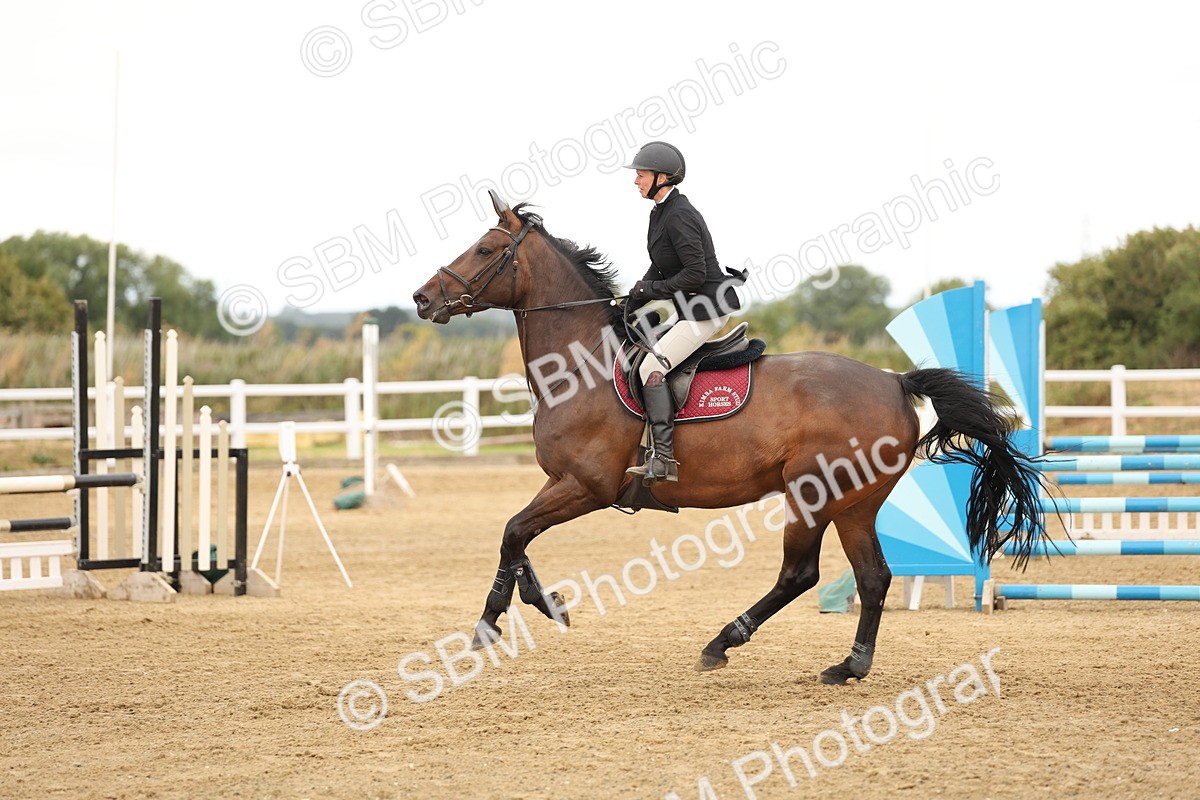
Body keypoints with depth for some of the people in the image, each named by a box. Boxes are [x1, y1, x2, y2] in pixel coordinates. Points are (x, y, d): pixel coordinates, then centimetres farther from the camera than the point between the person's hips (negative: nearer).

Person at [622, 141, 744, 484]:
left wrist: (652, 289, -15)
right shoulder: (661, 213, 13)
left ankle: (664, 458, -23)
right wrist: (630, 304, 10)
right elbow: (659, 269, 21)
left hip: (708, 309, -11)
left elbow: (694, 274, -23)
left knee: (652, 366, -19)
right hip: (692, 310, 11)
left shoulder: (679, 215, -18)